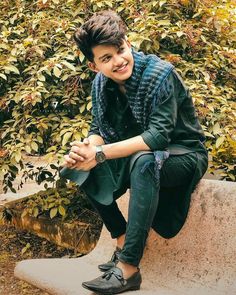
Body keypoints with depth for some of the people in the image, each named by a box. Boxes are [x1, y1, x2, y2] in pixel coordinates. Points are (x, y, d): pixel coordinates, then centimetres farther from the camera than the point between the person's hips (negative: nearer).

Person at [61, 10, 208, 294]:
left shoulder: (160, 73, -23)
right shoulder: (101, 84, -3)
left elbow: (159, 136, -30)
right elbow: (100, 130, 1)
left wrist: (101, 153, -33)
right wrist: (84, 149, -24)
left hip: (183, 155, -7)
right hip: (136, 155, 7)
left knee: (144, 161, -39)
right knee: (78, 165, -6)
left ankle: (128, 268, -35)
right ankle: (123, 242, -2)